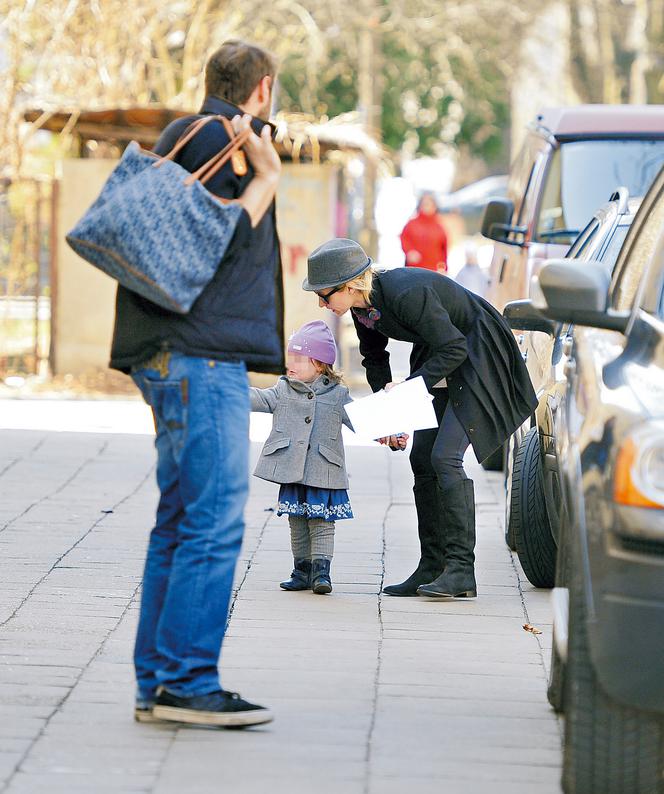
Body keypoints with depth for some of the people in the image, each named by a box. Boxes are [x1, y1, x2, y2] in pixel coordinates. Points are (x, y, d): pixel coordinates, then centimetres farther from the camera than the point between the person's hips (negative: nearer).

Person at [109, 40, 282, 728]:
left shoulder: (185, 134, 22)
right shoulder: (218, 136, -8)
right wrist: (266, 175, -10)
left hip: (180, 355, 11)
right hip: (200, 354, -11)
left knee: (181, 522, 10)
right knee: (214, 520, -12)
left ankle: (157, 683, 12)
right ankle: (186, 682, -12)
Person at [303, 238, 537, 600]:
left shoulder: (406, 294, -33)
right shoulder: (363, 305, -6)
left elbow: (454, 349, -28)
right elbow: (374, 358, 11)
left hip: (476, 354, -9)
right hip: (438, 355, 9)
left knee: (446, 456, -18)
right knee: (421, 459, 4)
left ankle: (460, 568, -18)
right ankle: (432, 566, 9)